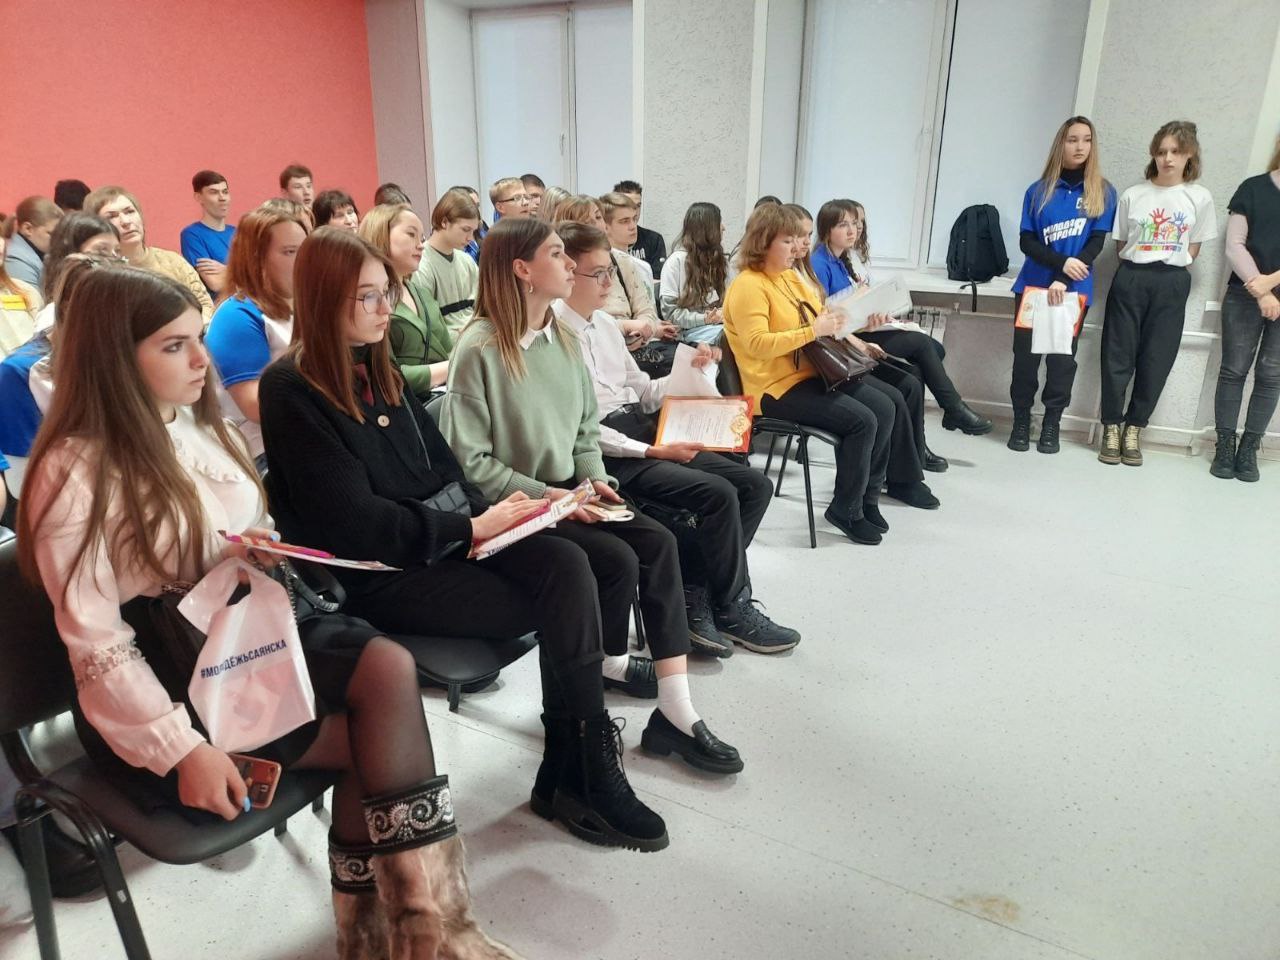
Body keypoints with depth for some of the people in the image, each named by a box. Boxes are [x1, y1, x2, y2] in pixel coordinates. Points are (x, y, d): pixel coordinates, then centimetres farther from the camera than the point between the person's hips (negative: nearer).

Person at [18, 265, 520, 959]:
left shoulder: (199, 427, 7)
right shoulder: (77, 471, -16)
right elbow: (96, 641, -18)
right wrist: (183, 750, -21)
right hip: (158, 684, -7)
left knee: (389, 669, -20)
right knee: (377, 737, -17)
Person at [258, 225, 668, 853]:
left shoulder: (376, 368, 14)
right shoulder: (292, 390, -10)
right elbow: (354, 520, -16)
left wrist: (486, 509, -3)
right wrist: (472, 528, -16)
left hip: (447, 536, 7)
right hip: (379, 572, -6)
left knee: (566, 566, -21)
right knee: (563, 603, -19)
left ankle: (574, 774, -12)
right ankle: (580, 777, 0)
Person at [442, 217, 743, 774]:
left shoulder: (564, 339, 7)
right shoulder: (479, 348, -15)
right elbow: (469, 461, -16)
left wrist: (593, 477, -4)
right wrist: (543, 495, -19)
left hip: (566, 492, 7)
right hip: (511, 506, -7)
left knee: (658, 543, -15)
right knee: (617, 559, -23)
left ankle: (677, 712, -16)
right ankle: (612, 666, 8)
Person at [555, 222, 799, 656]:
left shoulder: (605, 323, 14)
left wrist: (690, 371, 3)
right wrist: (652, 451, -20)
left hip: (642, 428, 9)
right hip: (605, 450, -9)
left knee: (755, 485, -1)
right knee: (719, 494, -22)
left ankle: (694, 593, -1)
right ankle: (731, 609, 0)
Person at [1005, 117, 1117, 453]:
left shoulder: (1103, 192, 4)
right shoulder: (1038, 191, 5)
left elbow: (1096, 242, -4)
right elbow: (1026, 241, 0)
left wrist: (1064, 280, -17)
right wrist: (1061, 262, -16)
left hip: (1074, 290, 0)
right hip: (1033, 286, 1)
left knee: (1062, 359, 2)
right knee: (1025, 355, 0)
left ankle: (1051, 425, 13)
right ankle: (1021, 422, 12)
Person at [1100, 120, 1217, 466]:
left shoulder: (1199, 198, 2)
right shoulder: (1133, 195, 2)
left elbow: (1193, 249, 9)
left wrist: (1169, 271, 3)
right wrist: (1138, 268, 2)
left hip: (1171, 284, 1)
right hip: (1131, 279, 0)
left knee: (1156, 360, 3)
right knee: (1118, 357, 1)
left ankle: (1134, 428, 15)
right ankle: (1112, 426, 13)